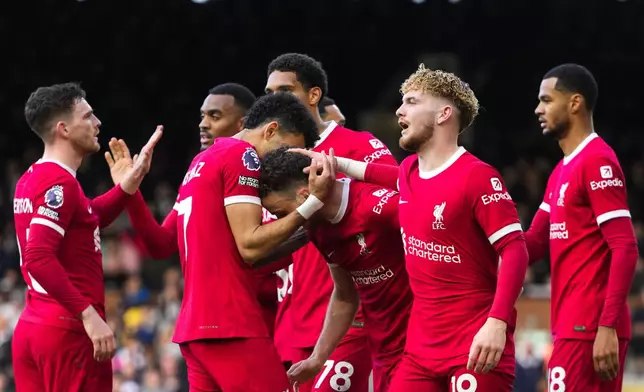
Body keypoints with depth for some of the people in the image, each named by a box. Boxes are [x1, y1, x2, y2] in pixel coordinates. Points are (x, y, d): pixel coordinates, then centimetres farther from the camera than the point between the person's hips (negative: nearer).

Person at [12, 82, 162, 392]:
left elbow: (86, 222, 30)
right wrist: (88, 314, -25)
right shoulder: (60, 183, -14)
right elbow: (39, 259, -24)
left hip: (31, 328, 9)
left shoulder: (31, 180, 15)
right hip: (69, 331, -9)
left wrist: (128, 185, 19)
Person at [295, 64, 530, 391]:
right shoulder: (408, 173, 12)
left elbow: (515, 251, -17)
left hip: (475, 349, -8)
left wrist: (497, 322, -28)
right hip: (421, 348, 8)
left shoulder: (477, 177, -13)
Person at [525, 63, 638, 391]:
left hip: (589, 329, -10)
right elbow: (535, 243, 21)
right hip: (572, 325, 10)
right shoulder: (562, 171, 19)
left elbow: (625, 249, -17)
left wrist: (607, 327, -23)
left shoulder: (597, 162, -11)